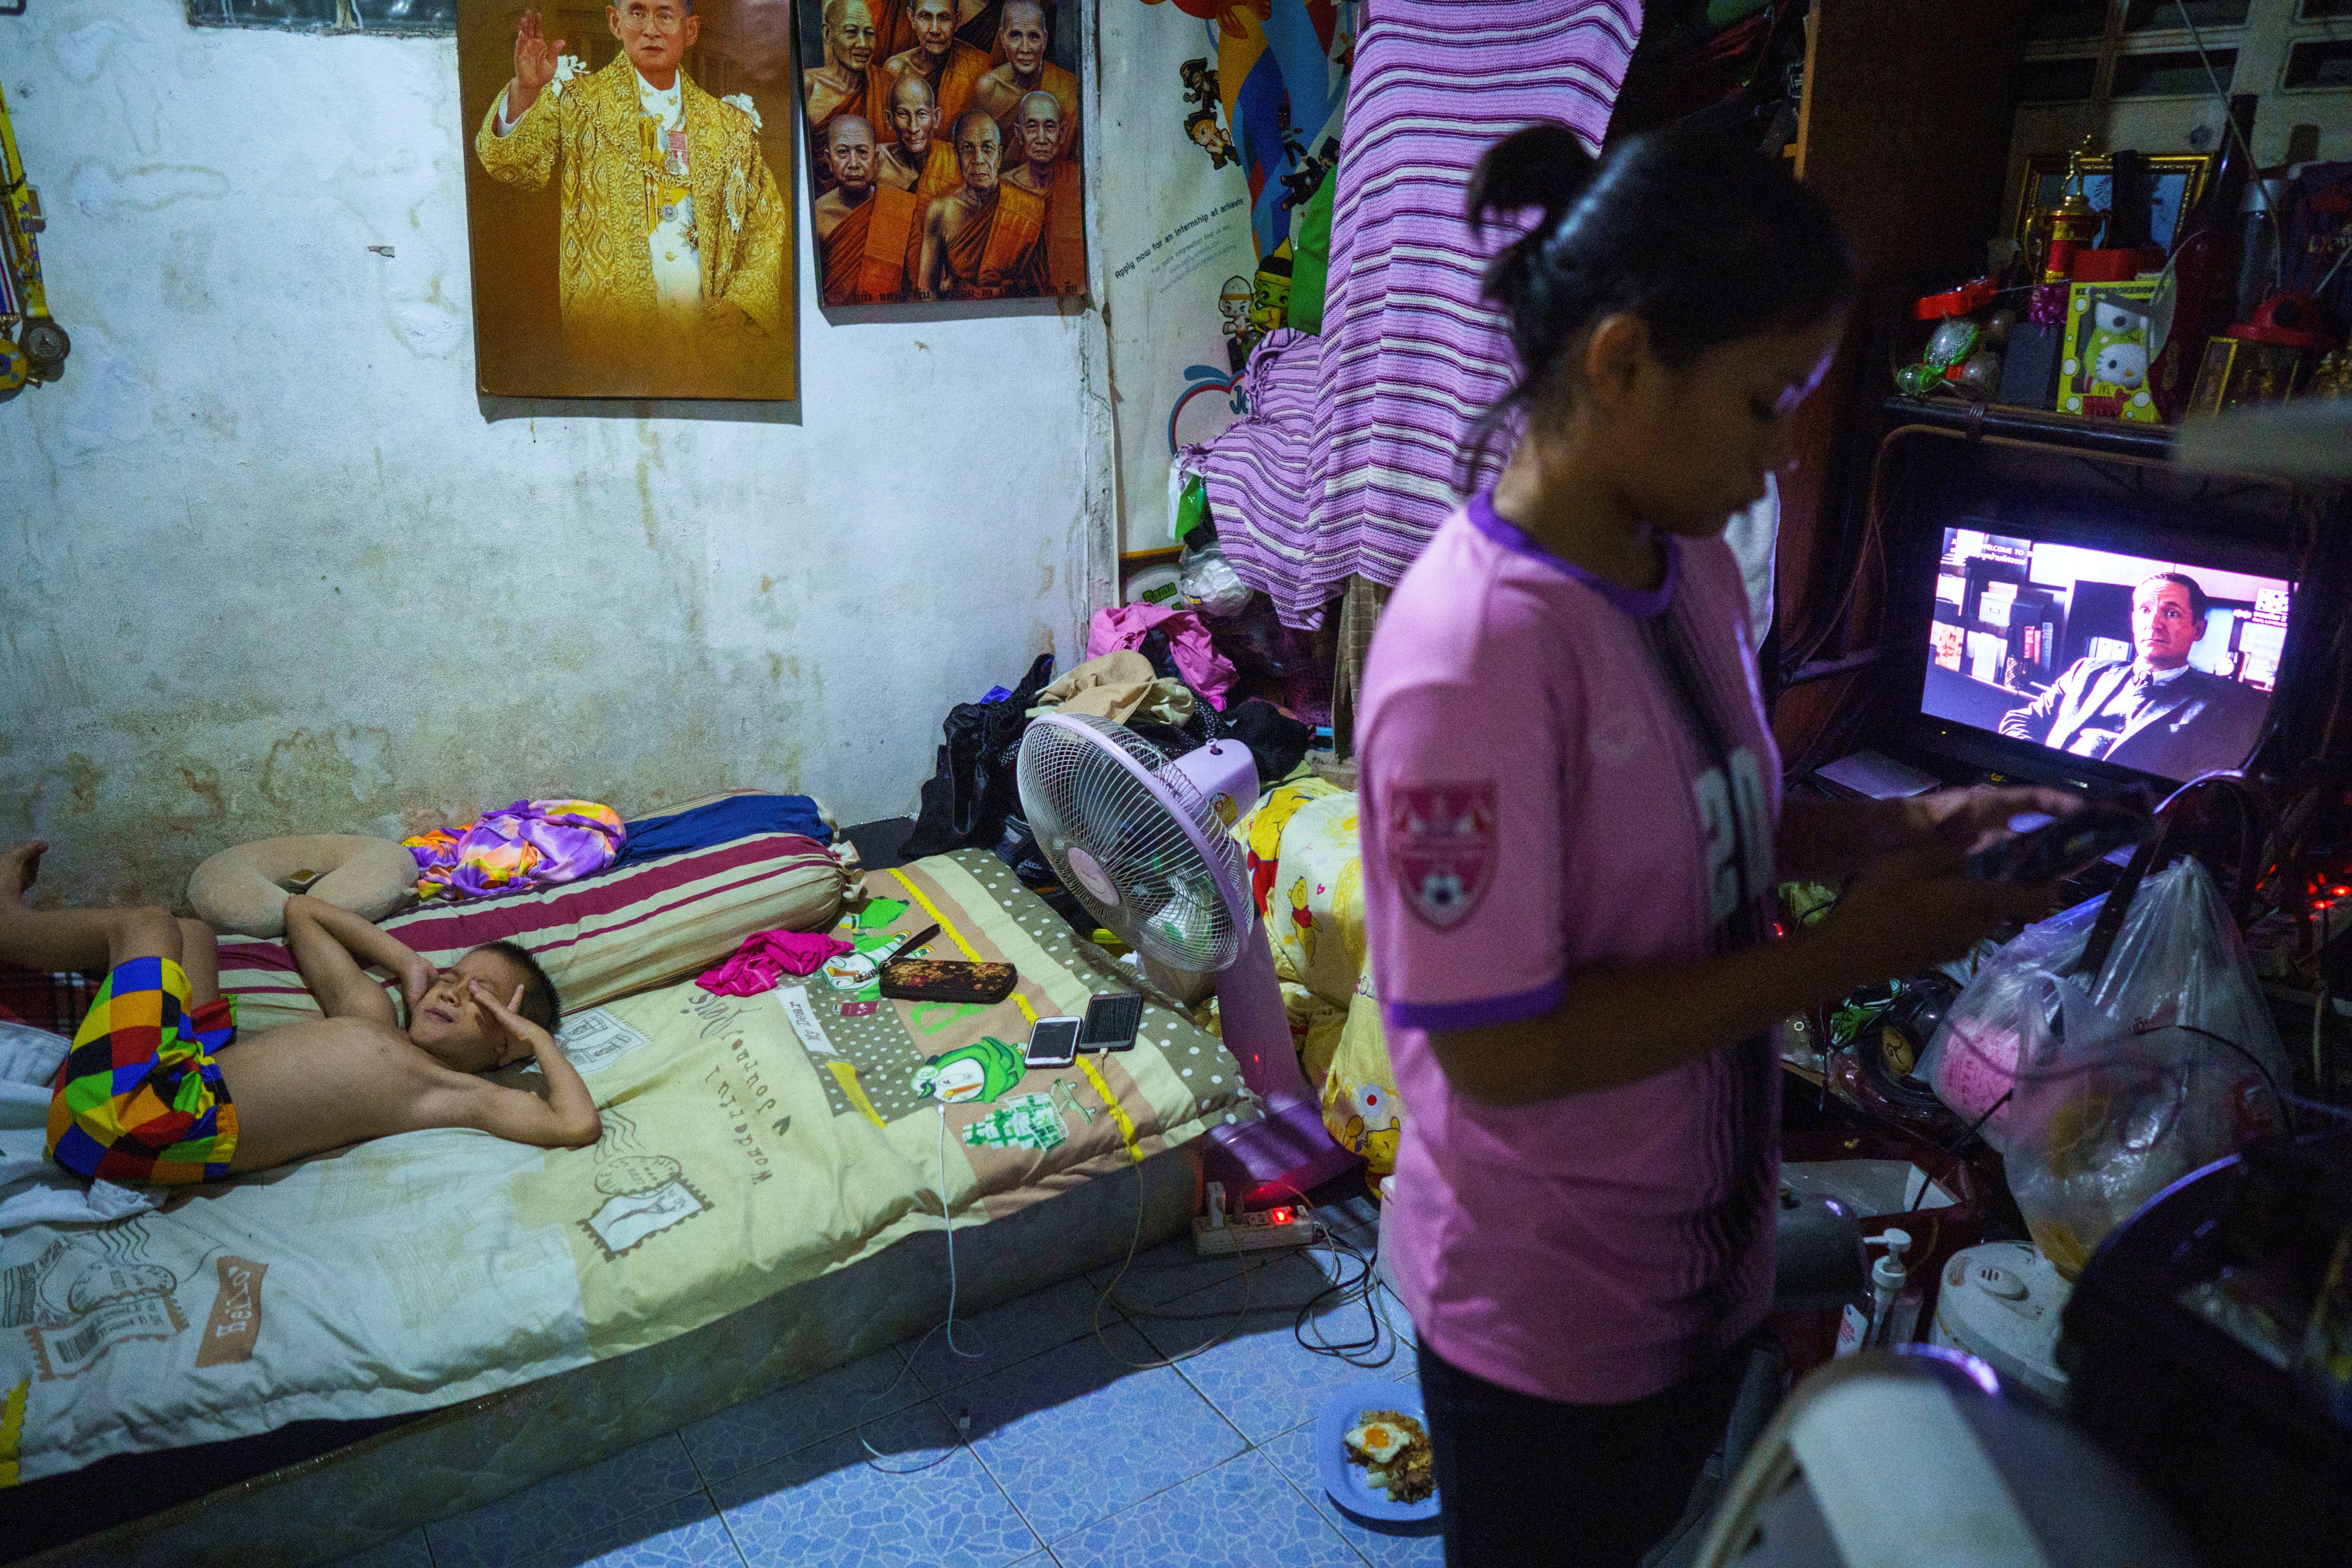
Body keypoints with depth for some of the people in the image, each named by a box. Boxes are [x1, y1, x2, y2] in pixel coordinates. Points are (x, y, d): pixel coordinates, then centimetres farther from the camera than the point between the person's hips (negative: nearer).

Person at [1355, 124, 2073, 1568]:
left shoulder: (1695, 570, -2)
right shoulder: (1476, 647, -29)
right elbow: (1496, 1048, -28)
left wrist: (1890, 835, -6)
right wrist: (1846, 954, -24)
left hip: (1709, 1254, 8)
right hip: (1547, 1322, -8)